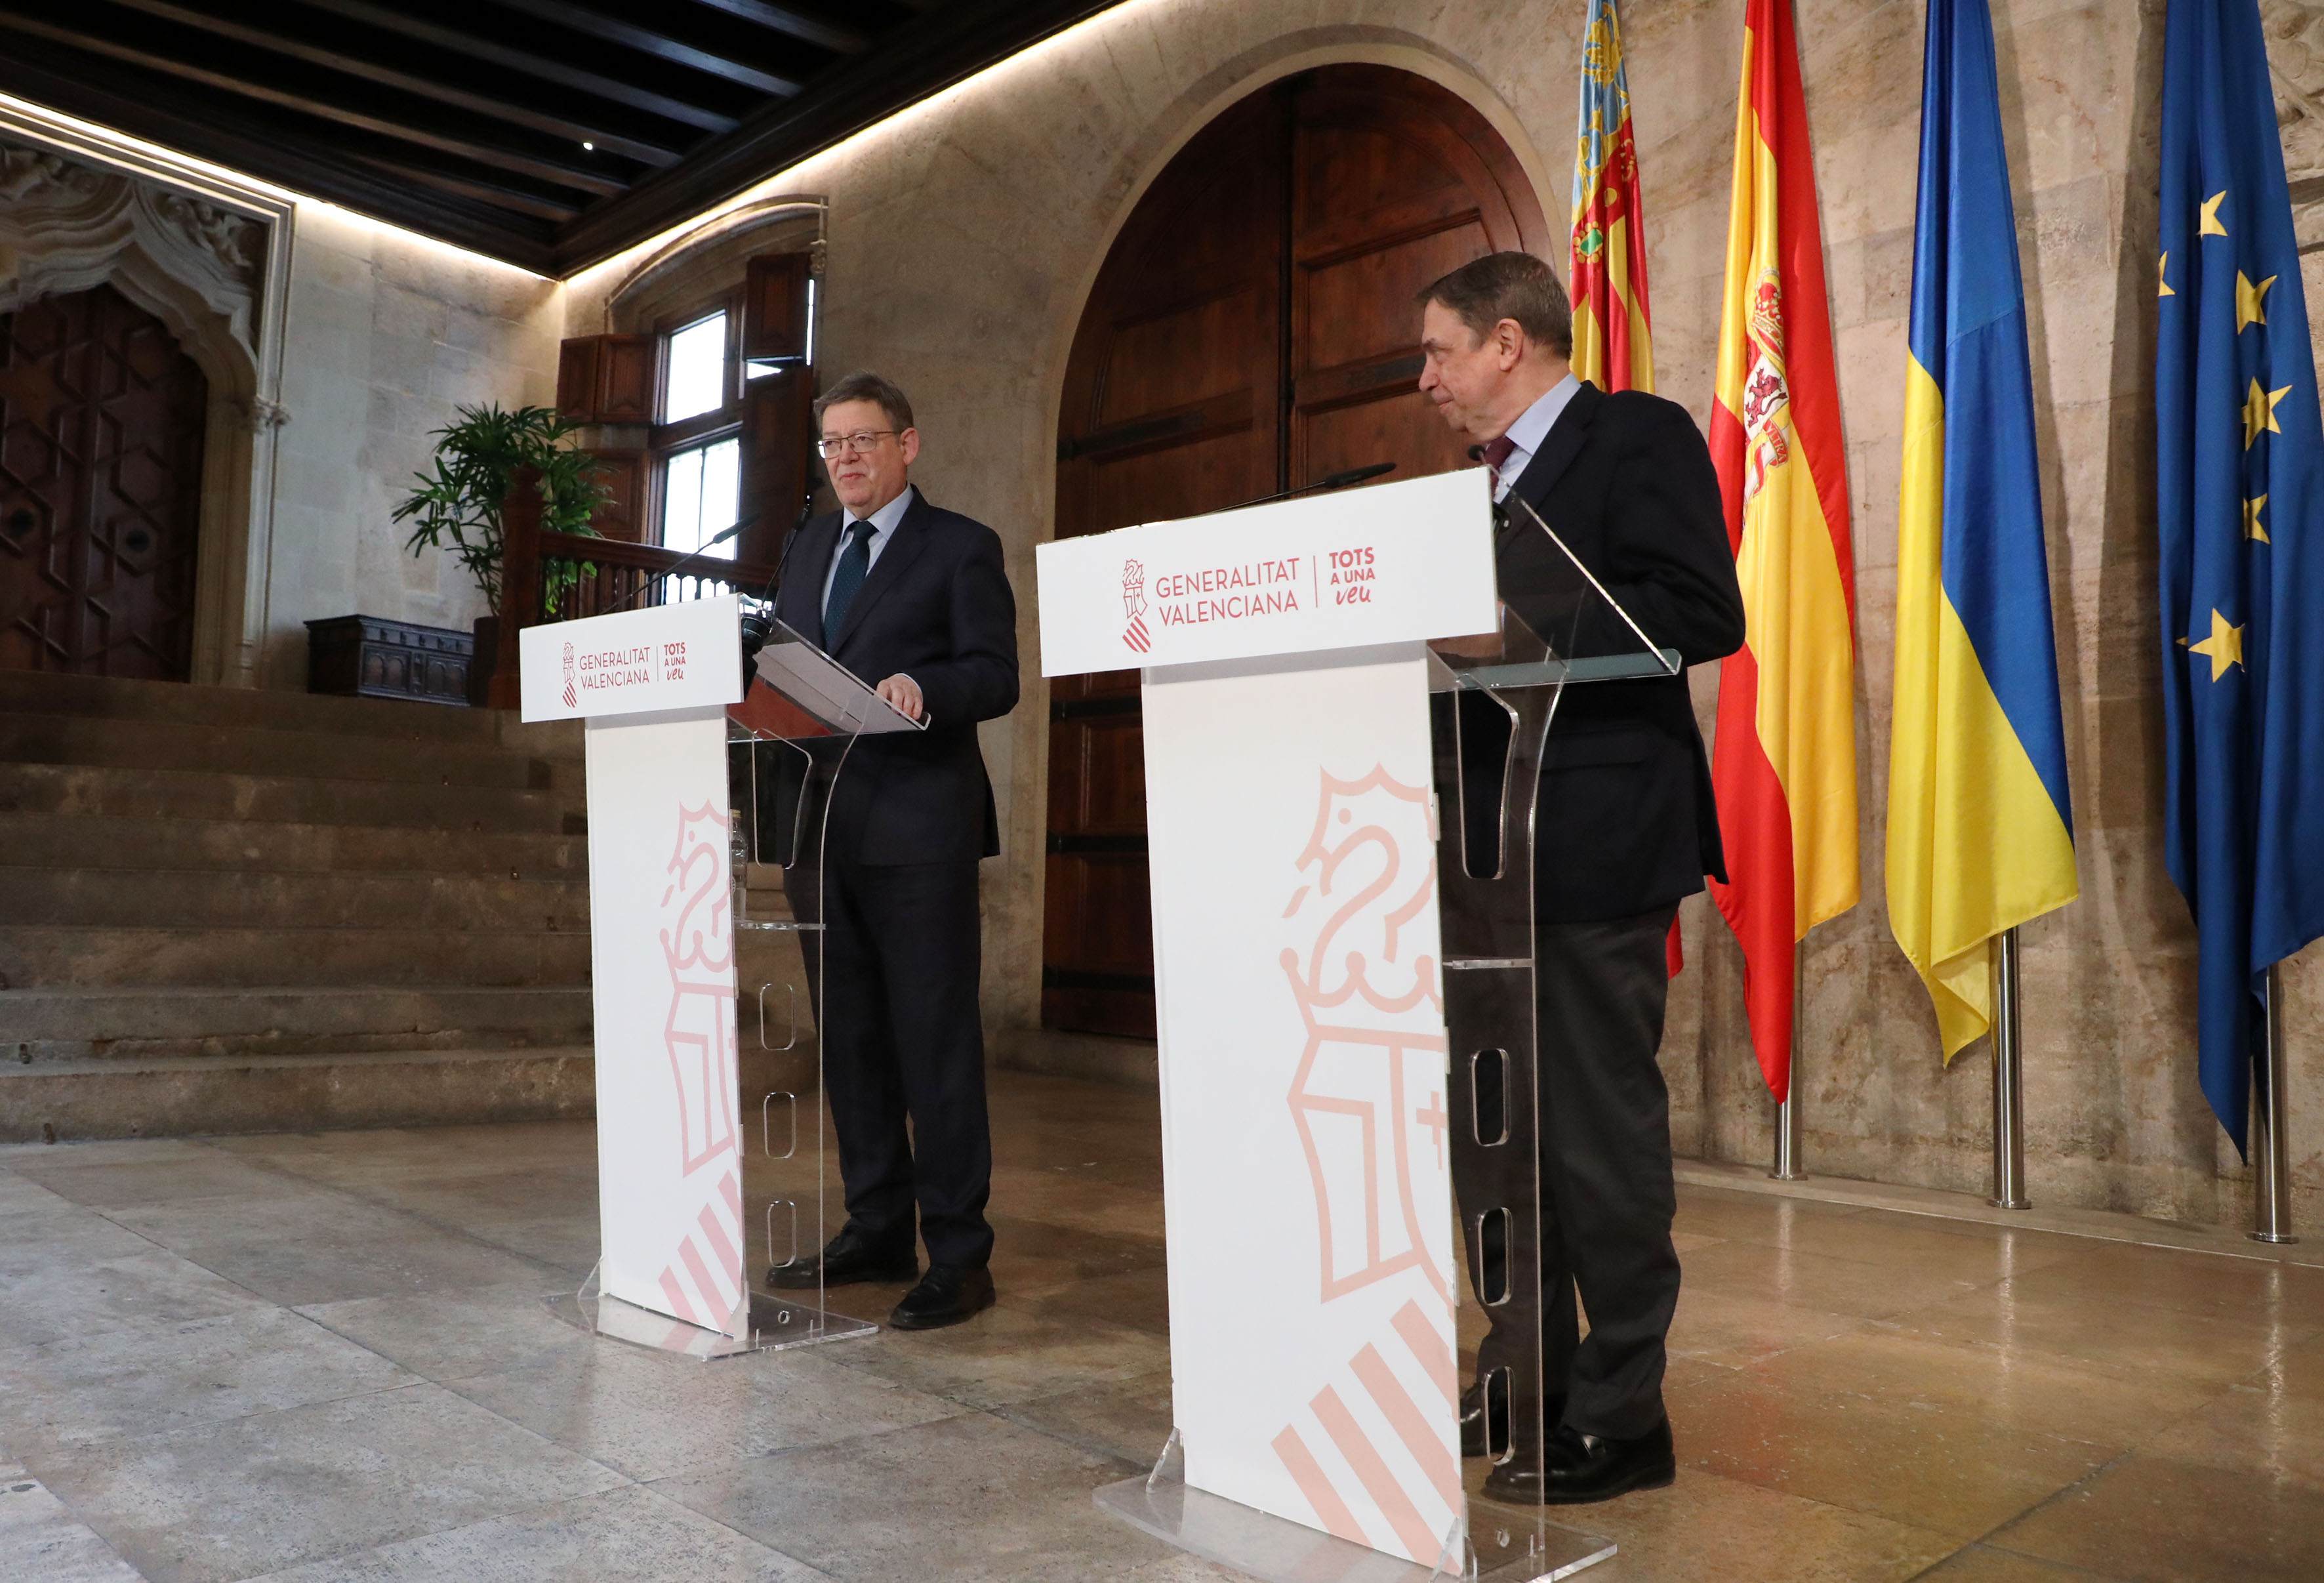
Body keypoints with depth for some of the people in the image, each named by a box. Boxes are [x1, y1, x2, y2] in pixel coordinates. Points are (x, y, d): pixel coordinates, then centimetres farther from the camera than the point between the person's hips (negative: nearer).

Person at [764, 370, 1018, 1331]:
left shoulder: (960, 548, 1)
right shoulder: (807, 549, 21)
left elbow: (996, 677, -8)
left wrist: (925, 692, -26)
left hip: (917, 826, -6)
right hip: (822, 822, 7)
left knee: (934, 1036, -4)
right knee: (849, 1036, 12)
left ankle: (959, 1255, 4)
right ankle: (876, 1233, 24)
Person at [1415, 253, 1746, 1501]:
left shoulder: (1638, 435, -6)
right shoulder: (1494, 475, 20)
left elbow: (1703, 612, -19)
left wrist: (1516, 634, -22)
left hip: (1594, 843, -9)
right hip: (1496, 848, 9)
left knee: (1601, 1133, -2)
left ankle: (1620, 1418, 12)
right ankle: (1524, 1383, 29)